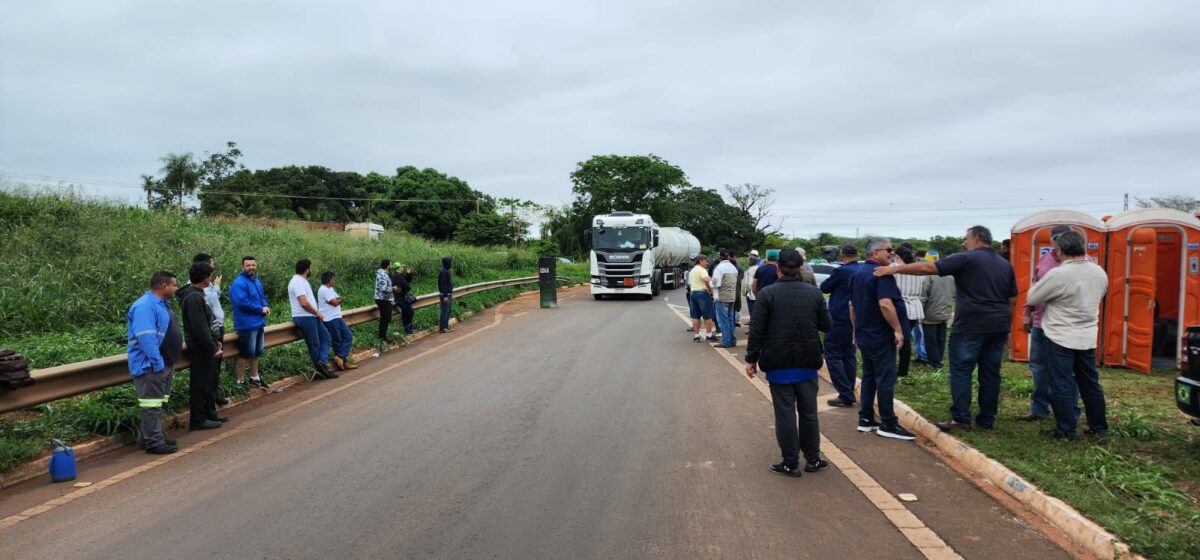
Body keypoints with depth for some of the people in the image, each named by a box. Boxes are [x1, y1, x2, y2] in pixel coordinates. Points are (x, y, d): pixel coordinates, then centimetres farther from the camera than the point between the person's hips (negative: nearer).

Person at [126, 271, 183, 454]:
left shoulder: (162, 304, 14)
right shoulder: (145, 306, -20)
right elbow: (146, 338, -27)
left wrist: (167, 362, 21)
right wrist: (158, 363, -26)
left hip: (165, 364, 11)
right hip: (151, 366, -11)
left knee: (159, 403, 17)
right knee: (152, 404, -6)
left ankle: (154, 437, 26)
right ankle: (153, 442, -2)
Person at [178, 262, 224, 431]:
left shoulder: (198, 294, 12)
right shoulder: (193, 297, -20)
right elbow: (199, 327, -23)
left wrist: (214, 342, 16)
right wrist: (212, 348, -19)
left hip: (205, 347, 10)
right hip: (200, 349, -10)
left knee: (209, 382, 18)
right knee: (200, 384, -2)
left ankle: (210, 414, 28)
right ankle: (197, 420, 6)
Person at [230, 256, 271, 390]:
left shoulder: (257, 281, 14)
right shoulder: (239, 283, -17)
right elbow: (242, 303, -25)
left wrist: (266, 307, 0)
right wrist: (261, 309, -17)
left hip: (259, 322, 9)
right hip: (247, 324, -9)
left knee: (256, 353, 18)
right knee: (245, 353, -3)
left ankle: (254, 378, 30)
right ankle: (241, 382, 6)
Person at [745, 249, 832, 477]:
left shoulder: (767, 294, -11)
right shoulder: (814, 293, -2)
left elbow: (756, 330, -11)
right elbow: (826, 326, 3)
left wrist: (751, 358, -3)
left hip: (779, 364, -3)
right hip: (807, 363, 3)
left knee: (785, 413, 4)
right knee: (808, 412, 15)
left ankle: (790, 463, 10)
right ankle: (813, 459, 23)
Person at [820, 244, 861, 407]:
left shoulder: (841, 271, -17)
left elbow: (824, 288, -5)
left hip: (838, 319, -8)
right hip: (854, 320, 8)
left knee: (833, 356, -2)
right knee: (849, 356, 14)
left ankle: (845, 395, -7)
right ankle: (849, 393, 18)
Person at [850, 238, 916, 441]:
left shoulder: (857, 273, 13)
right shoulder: (881, 273, -17)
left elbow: (852, 305, 19)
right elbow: (885, 304, -27)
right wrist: (898, 330, -21)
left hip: (864, 334, 9)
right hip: (881, 336, -9)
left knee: (868, 377, 14)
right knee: (885, 379, -3)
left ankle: (865, 419, 17)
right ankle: (888, 424, 1)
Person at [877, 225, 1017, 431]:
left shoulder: (966, 259, -6)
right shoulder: (1005, 265, 15)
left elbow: (928, 268, -13)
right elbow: (1012, 300, 16)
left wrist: (894, 269, -12)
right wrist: (1007, 329, 23)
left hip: (970, 327, -6)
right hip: (998, 327, 7)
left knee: (961, 370, -1)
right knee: (990, 373, 10)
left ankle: (961, 418, -3)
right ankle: (987, 420, 16)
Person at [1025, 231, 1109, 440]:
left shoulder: (1057, 274, -19)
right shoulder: (1100, 273, 3)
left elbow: (1032, 298, -8)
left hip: (1061, 337, -6)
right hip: (1088, 338, 6)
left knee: (1062, 385, 1)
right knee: (1090, 383, 16)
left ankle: (1066, 430, 5)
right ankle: (1099, 427, 24)